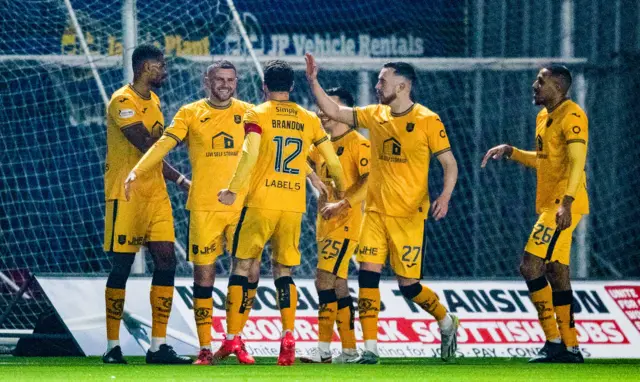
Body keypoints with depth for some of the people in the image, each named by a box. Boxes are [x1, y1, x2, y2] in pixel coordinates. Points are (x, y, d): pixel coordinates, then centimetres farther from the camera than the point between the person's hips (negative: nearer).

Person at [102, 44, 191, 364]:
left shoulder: (153, 100, 16)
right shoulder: (123, 101, -12)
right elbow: (147, 145, -21)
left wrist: (180, 181, 17)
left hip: (155, 194, 8)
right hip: (126, 194, -8)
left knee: (166, 262, -2)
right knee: (121, 267, -3)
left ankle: (158, 346, 0)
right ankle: (113, 346, 6)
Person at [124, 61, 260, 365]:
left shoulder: (247, 112, 7)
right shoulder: (190, 113, 2)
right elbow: (164, 144, -7)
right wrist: (137, 171, -21)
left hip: (242, 204, 1)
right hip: (203, 208, -1)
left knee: (250, 273, -5)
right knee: (203, 277, 0)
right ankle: (205, 348, 7)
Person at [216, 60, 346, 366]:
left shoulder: (257, 115, 0)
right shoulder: (308, 119, 10)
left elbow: (250, 154, -16)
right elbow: (333, 162, 13)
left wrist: (233, 190, -16)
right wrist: (342, 194, 29)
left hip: (261, 202, -3)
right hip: (294, 206, 3)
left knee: (242, 266, 6)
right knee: (283, 270, 11)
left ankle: (232, 338, 1)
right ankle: (288, 339, -7)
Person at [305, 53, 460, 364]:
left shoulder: (427, 121, -7)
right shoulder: (375, 115, 7)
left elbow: (450, 163, -6)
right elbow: (334, 111, 12)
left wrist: (445, 196, -21)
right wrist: (313, 81, 2)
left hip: (408, 215, -5)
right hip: (375, 210, 5)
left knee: (408, 285, -2)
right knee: (367, 275, -8)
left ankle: (447, 322, 26)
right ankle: (370, 349, -4)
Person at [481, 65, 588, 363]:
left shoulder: (572, 116, -13)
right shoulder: (544, 117, 17)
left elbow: (577, 162, -23)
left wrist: (567, 202, -32)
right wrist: (510, 152, 23)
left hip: (564, 206, -10)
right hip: (548, 205, 10)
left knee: (530, 266, -15)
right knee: (556, 274, 9)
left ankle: (553, 341, -12)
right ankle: (570, 347, 13)